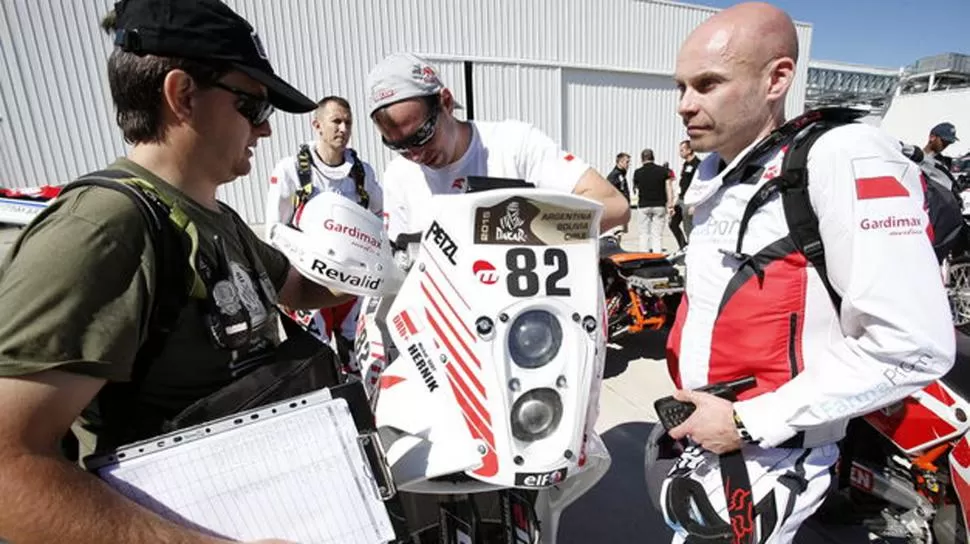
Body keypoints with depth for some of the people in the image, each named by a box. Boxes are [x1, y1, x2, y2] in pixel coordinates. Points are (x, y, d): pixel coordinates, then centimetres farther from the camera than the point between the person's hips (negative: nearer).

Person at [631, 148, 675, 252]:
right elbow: (669, 188, -3)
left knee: (644, 234, 8)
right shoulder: (663, 170, 0)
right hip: (659, 205, 0)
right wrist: (670, 204, -1)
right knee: (658, 234, 2)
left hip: (643, 206, 0)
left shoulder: (638, 172, -1)